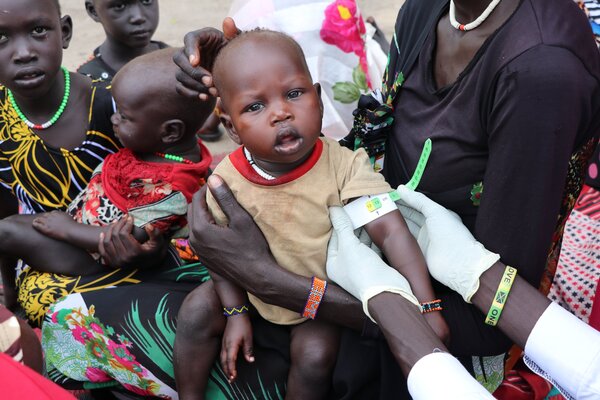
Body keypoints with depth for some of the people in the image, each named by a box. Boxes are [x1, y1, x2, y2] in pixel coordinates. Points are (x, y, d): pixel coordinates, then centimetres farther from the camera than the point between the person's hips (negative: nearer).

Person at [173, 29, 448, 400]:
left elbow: (392, 232, -35)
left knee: (315, 354, -21)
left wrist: (427, 306, -41)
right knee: (196, 312, -1)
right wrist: (235, 312, -8)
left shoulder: (343, 166, -30)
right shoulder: (227, 179, -21)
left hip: (322, 297, -3)